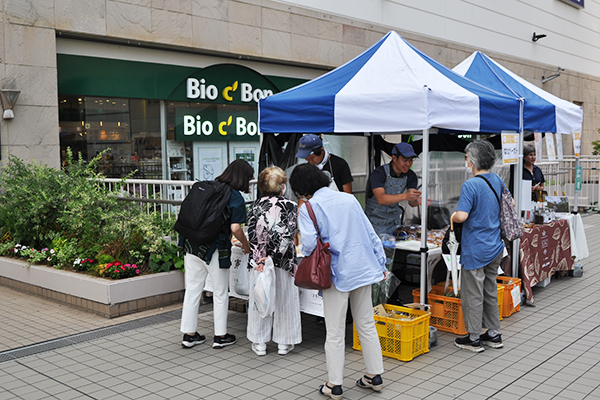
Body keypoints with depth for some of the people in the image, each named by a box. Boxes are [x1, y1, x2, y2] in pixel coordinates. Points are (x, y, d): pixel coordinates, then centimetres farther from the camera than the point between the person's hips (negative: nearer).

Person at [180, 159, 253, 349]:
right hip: (215, 250, -6)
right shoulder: (236, 198, -9)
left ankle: (189, 334, 21)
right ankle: (220, 336, 20)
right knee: (220, 293, 10)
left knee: (192, 289, 12)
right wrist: (246, 244, 1)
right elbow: (235, 228, -16)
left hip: (192, 246, 6)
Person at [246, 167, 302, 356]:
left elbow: (251, 235, -7)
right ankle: (284, 343, 21)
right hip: (283, 262, -2)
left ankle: (259, 343, 20)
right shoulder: (291, 206, -6)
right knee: (284, 300, 11)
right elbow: (287, 236, -16)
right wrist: (273, 256, -17)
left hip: (258, 260, 2)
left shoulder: (255, 206, 1)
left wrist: (259, 260, -12)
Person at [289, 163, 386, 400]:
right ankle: (374, 376, 25)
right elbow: (370, 234, 10)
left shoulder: (308, 208, -7)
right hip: (364, 269, 6)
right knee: (367, 326, 16)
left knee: (335, 333, 5)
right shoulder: (349, 198, 10)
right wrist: (381, 263, 15)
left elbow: (310, 243, -19)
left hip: (338, 274, -5)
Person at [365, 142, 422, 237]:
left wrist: (417, 201, -35)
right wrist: (405, 196, -47)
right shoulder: (379, 173, -20)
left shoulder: (410, 176, -3)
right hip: (376, 221, -5)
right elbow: (381, 199, -34)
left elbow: (411, 202, -11)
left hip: (395, 221, 5)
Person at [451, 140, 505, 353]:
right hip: (495, 247, 8)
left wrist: (453, 216, -6)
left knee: (472, 294, 3)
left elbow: (462, 216, -27)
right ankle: (493, 334, 26)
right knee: (490, 291, 18)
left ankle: (474, 339, 12)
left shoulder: (470, 185, -19)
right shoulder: (497, 180, 5)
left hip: (475, 250, -8)